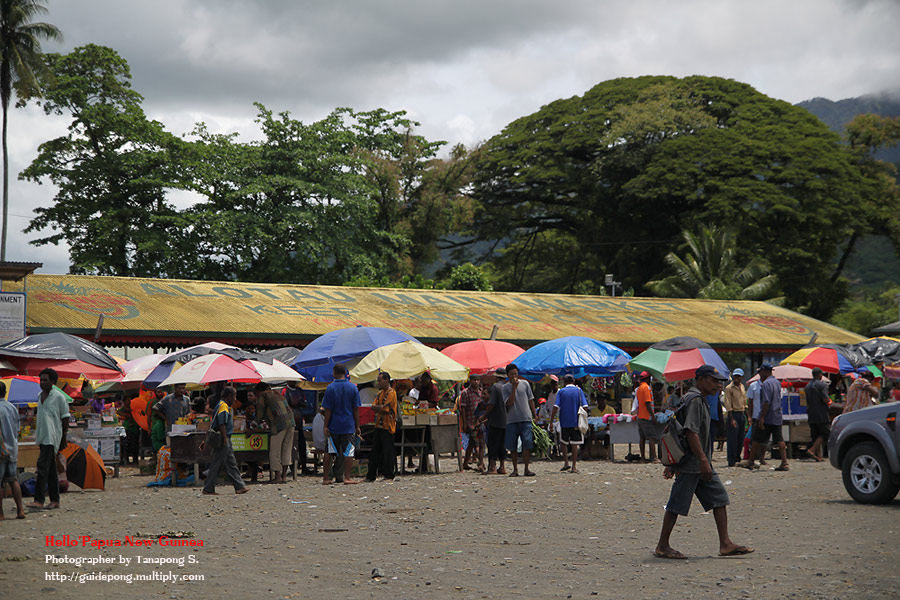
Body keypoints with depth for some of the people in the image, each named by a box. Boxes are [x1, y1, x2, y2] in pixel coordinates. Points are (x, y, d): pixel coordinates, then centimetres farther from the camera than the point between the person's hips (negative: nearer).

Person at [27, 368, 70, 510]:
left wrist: (64, 438, -5)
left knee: (42, 465, -18)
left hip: (52, 437, -8)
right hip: (42, 437, 8)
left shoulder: (58, 397, -6)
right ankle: (55, 500, 13)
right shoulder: (40, 396, 15)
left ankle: (39, 500, -22)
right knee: (50, 469, 10)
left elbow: (65, 418, -4)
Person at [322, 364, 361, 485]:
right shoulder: (353, 388, 0)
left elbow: (327, 409, -6)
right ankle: (346, 478, -2)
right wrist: (357, 426, 6)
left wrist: (326, 426, -2)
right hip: (349, 425, 0)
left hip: (333, 425, 0)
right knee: (348, 452, 2)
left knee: (332, 453, 8)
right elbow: (356, 409, 1)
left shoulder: (330, 388, -5)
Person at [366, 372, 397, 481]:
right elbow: (373, 406, 8)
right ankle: (371, 475, 14)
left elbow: (385, 409, -16)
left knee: (387, 451, -5)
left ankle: (388, 475, 0)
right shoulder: (380, 393, 17)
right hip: (379, 425, 8)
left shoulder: (391, 393, -9)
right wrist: (381, 407, -10)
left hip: (387, 426, -8)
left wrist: (378, 407, 0)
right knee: (375, 451, 10)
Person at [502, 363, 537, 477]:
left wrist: (535, 415, 11)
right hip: (512, 420, 0)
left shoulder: (525, 384, 9)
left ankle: (527, 468, -4)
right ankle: (515, 469, 11)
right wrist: (514, 388, -15)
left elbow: (531, 400, 15)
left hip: (526, 419, 0)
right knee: (513, 446, 3)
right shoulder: (505, 387, 3)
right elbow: (509, 403, -10)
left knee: (527, 444, -8)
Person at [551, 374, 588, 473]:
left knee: (564, 443, 16)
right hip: (576, 422, 0)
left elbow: (556, 407, -6)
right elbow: (584, 406, -4)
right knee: (574, 444, 3)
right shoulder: (579, 390, 4)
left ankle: (566, 463, 12)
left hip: (564, 422, 0)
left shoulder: (561, 392, 2)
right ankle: (574, 466, 0)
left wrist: (551, 421, -3)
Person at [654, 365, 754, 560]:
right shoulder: (694, 399, -13)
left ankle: (725, 544, 3)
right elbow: (691, 432, -22)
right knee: (677, 505, -2)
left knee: (719, 498, 4)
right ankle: (662, 546, 6)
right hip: (690, 465, -10)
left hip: (701, 465, 10)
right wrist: (703, 460, -24)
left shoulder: (700, 400, 19)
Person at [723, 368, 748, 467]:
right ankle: (732, 461, -4)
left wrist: (747, 416, 16)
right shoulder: (729, 388, -8)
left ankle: (737, 458, 20)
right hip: (733, 414, -7)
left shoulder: (742, 387, 13)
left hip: (742, 414, 7)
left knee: (741, 439, 9)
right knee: (733, 439, -7)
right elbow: (728, 405, -12)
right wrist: (731, 419, -18)